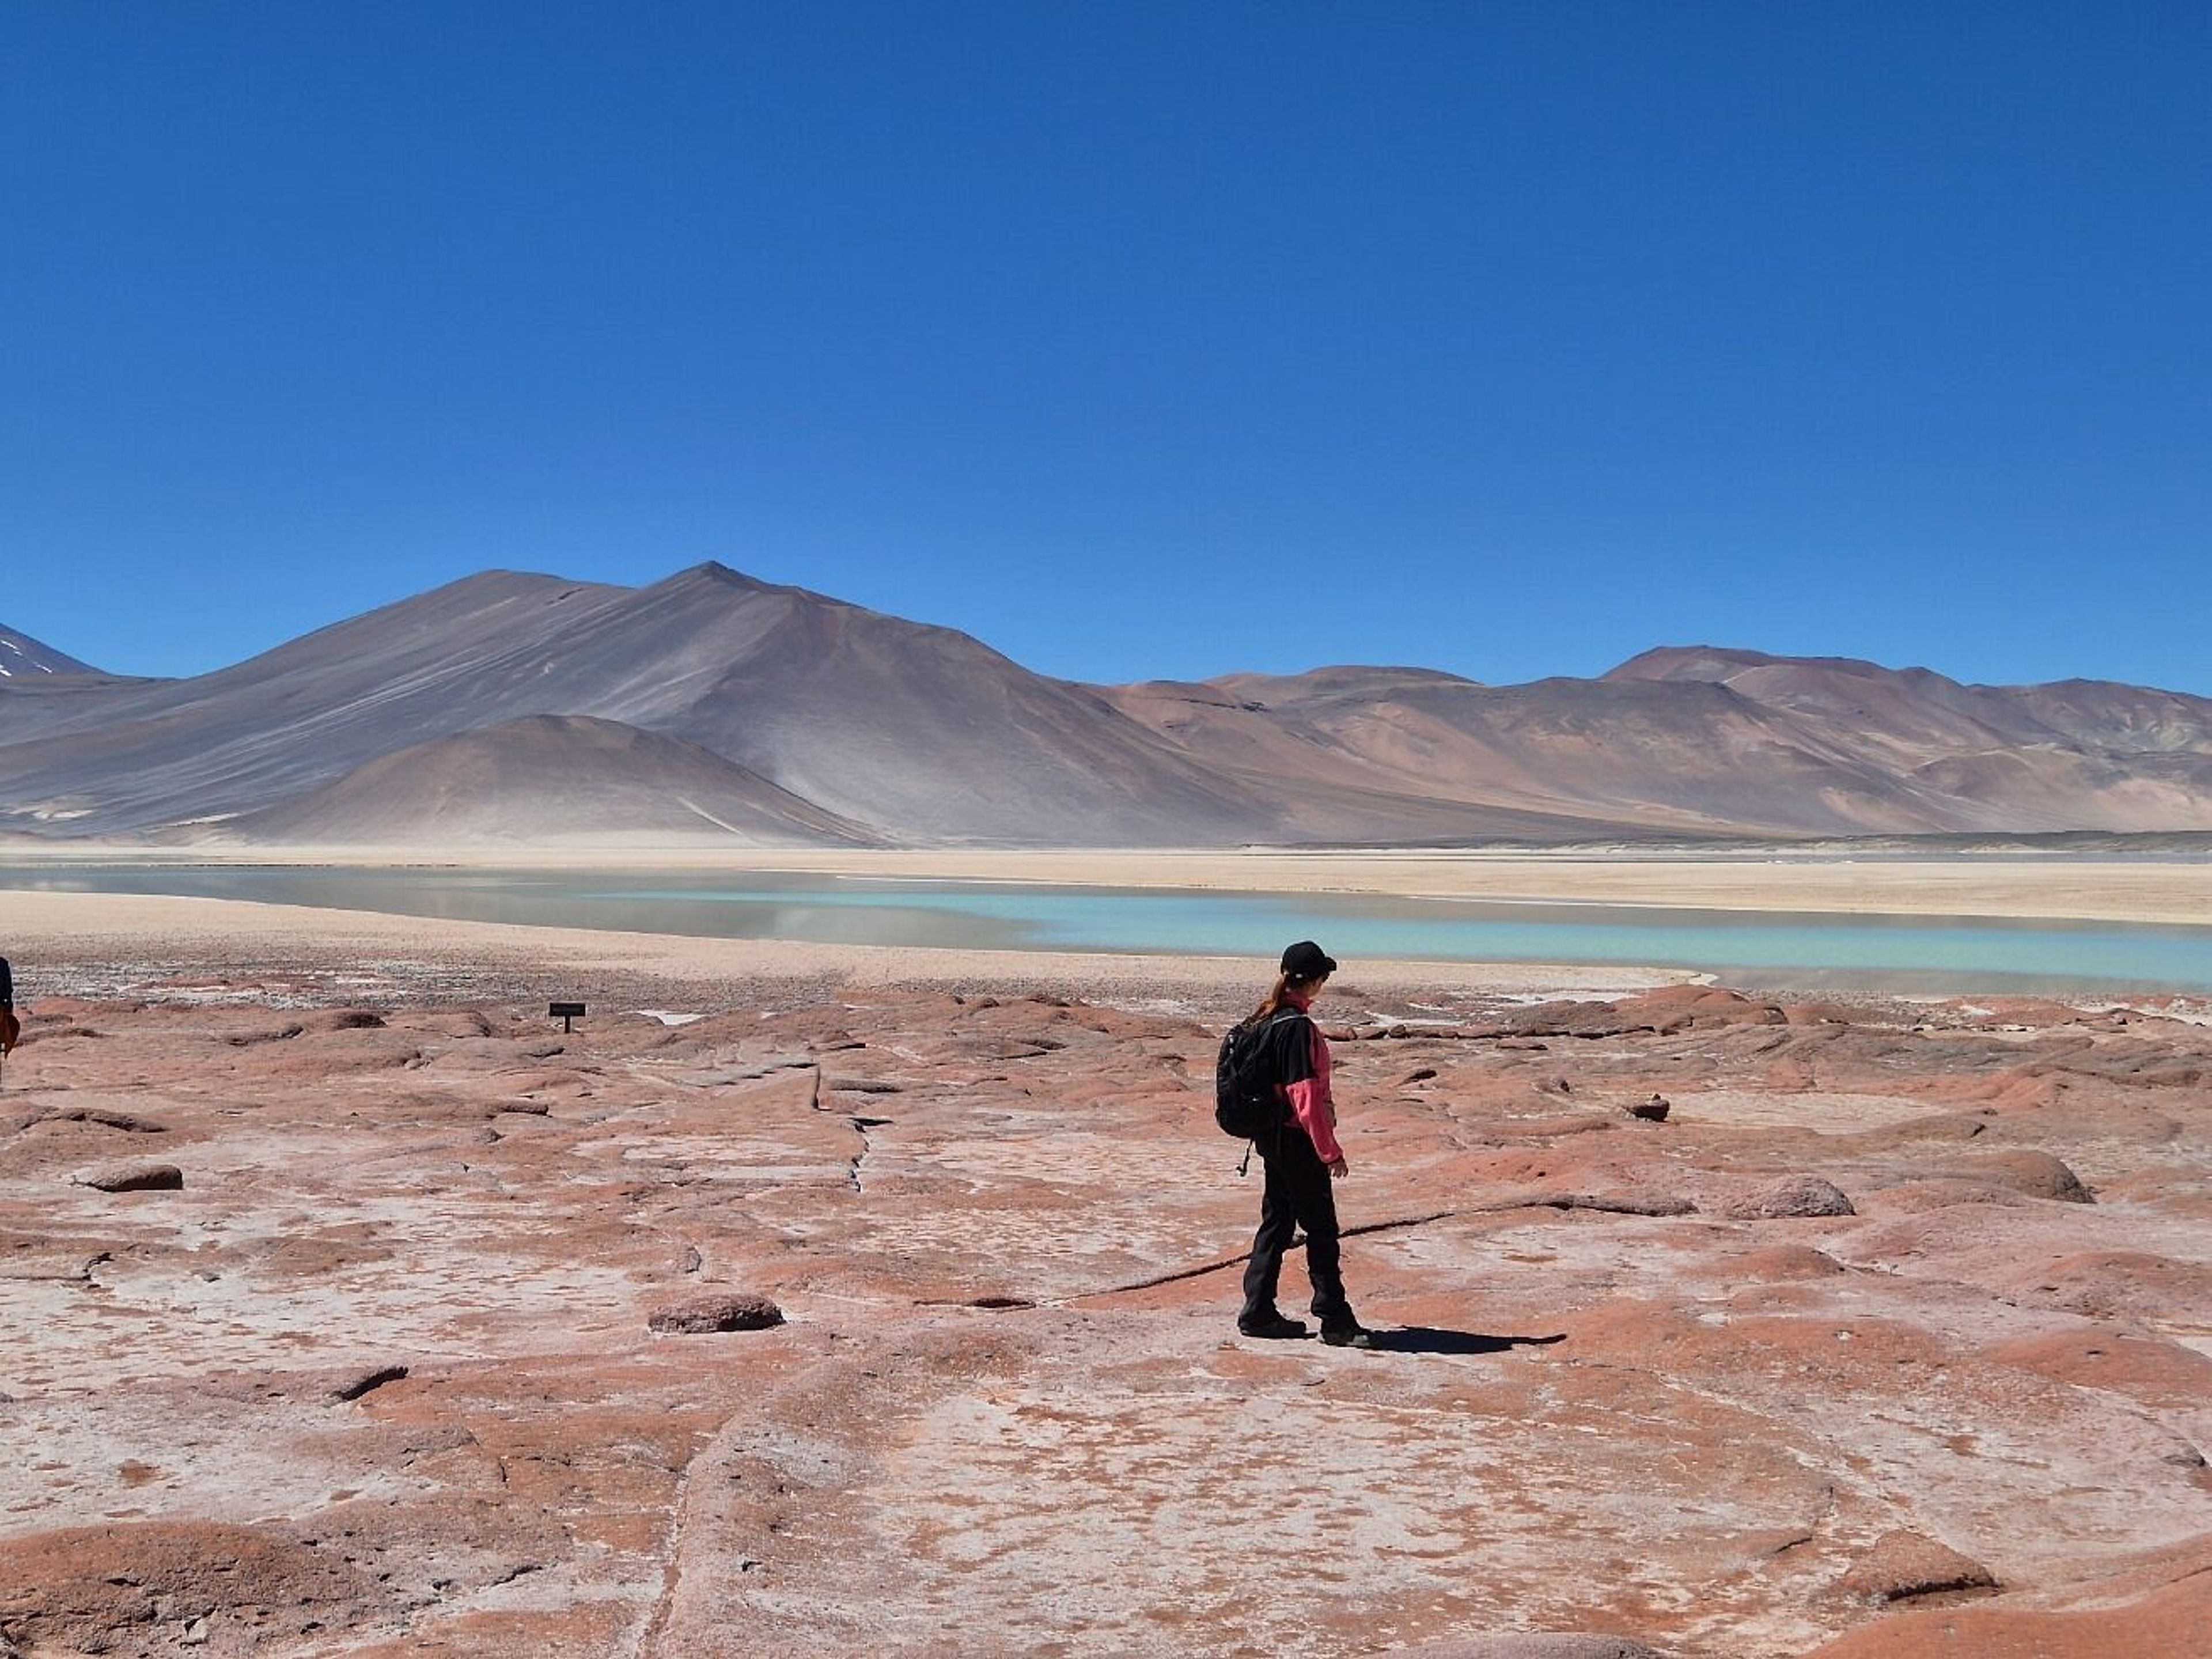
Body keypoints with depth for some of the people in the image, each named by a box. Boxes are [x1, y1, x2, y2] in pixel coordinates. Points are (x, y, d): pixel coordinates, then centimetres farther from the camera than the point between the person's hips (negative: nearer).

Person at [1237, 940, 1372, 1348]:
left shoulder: (1267, 1020, 8)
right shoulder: (1298, 1028, -20)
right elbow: (1307, 1097, -21)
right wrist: (1331, 1151, -15)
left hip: (1272, 1138, 9)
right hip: (1297, 1142, -9)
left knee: (1276, 1223, 15)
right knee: (1321, 1229, -1)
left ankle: (1258, 1312, 20)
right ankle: (1335, 1322, 6)